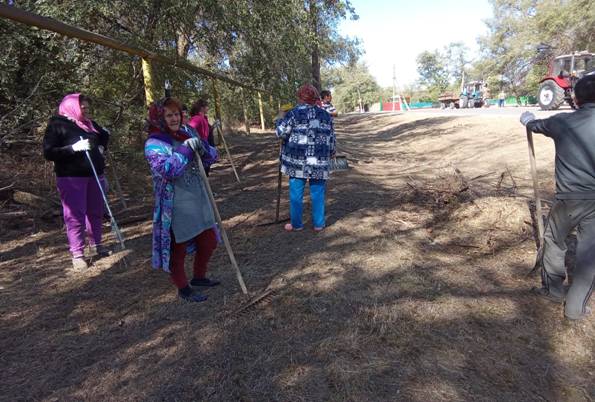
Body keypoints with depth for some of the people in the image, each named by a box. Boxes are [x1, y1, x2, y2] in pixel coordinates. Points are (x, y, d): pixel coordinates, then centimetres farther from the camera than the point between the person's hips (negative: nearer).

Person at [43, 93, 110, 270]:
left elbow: (105, 135, 31)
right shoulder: (57, 125, -6)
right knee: (75, 216, -3)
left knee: (95, 212, 12)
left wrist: (102, 147, 12)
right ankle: (77, 254, 5)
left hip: (94, 175, 6)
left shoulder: (90, 124, 10)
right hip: (71, 178, -6)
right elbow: (48, 153, -12)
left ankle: (96, 244, 28)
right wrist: (74, 147, -22)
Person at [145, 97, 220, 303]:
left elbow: (211, 155, 8)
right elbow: (167, 170, -26)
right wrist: (187, 149, -24)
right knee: (178, 248, 7)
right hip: (175, 207, -7)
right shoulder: (154, 144, -11)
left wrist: (201, 145, -13)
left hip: (198, 200, 7)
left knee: (209, 241, 16)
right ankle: (183, 288, 27)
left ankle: (199, 277, 39)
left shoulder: (186, 135, 8)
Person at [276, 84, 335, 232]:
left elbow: (281, 132, -5)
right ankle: (318, 224, 17)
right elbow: (331, 138, 11)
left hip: (297, 160, -3)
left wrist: (280, 121, 14)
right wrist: (331, 153, 26)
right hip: (319, 161, 3)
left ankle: (296, 224, 16)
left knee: (296, 193, 7)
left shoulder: (294, 113, -4)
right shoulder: (325, 115, 8)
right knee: (317, 193, 10)